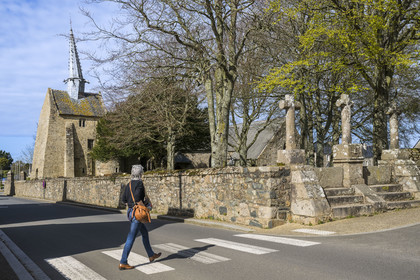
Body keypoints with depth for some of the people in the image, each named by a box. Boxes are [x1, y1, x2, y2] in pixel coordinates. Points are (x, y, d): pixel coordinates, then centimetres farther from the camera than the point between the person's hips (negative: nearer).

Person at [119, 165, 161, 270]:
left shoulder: (129, 184, 8)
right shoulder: (139, 183, -16)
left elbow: (124, 199, 9)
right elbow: (137, 197, -30)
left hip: (130, 211, 9)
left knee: (145, 233, 22)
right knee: (131, 238, -5)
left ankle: (151, 255, 33)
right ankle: (123, 263, 0)